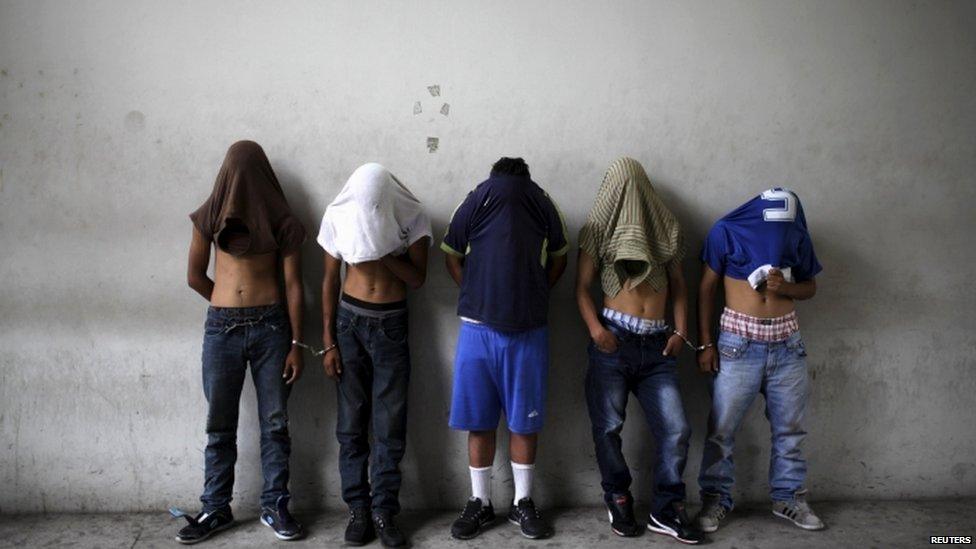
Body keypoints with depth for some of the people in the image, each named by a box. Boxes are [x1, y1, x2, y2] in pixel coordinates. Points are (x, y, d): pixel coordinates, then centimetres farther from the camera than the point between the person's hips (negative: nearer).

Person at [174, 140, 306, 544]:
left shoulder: (283, 221, 3)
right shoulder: (211, 216, 7)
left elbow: (293, 283, 0)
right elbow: (195, 277, 13)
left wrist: (296, 344, -3)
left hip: (271, 326, -1)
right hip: (222, 328, 1)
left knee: (274, 422, 6)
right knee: (220, 426, 7)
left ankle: (274, 506, 18)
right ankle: (216, 509, 20)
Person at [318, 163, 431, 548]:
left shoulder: (412, 219, -7)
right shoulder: (338, 216, -4)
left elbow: (417, 279, -10)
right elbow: (330, 280, 2)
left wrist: (384, 251, -23)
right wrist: (328, 342, 0)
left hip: (391, 325, -1)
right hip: (350, 321, 1)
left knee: (390, 425, 1)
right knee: (351, 422, 4)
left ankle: (384, 510, 11)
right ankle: (358, 508, 15)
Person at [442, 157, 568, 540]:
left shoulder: (545, 208, -7)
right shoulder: (473, 205, -9)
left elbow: (558, 258, 10)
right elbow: (453, 257, 7)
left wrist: (533, 294, 2)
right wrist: (477, 295, -1)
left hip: (529, 332, 0)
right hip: (478, 330, 0)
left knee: (525, 421, 9)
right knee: (478, 421, 7)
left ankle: (522, 503, 26)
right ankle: (480, 503, 24)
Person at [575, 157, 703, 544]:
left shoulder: (667, 228, 16)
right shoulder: (599, 229, 8)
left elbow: (678, 284, 17)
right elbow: (582, 286, 3)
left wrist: (681, 331, 4)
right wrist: (594, 327, -13)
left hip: (657, 344, 3)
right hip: (614, 339, -2)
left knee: (675, 429, -2)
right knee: (608, 427, 0)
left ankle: (666, 510, 12)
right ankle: (618, 502, 20)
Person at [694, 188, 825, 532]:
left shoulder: (798, 236, 2)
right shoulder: (727, 232, -8)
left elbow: (810, 287, 12)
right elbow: (707, 288, -3)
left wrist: (786, 287, -13)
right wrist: (705, 343, -7)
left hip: (787, 343, 3)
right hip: (739, 342, -3)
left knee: (789, 428, 11)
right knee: (722, 427, 0)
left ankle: (788, 497, 27)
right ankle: (716, 498, 15)